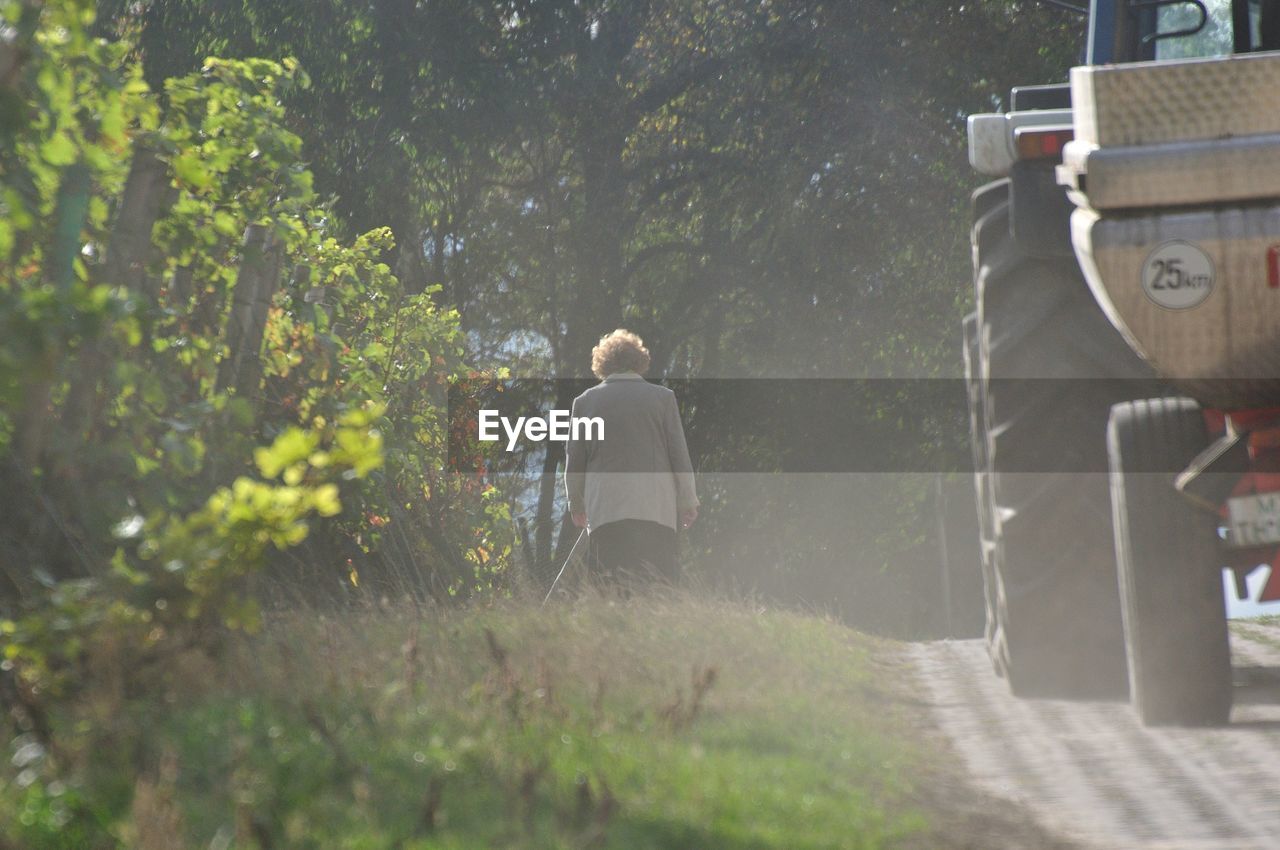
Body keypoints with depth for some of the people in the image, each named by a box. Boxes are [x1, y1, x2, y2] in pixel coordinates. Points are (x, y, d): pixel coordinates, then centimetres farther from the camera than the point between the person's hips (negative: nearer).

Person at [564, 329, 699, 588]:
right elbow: (680, 456, 5)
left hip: (604, 510, 0)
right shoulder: (662, 397, 4)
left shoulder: (585, 401, 7)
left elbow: (574, 460, 12)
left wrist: (576, 505, 25)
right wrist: (688, 503, 15)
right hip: (656, 509, 0)